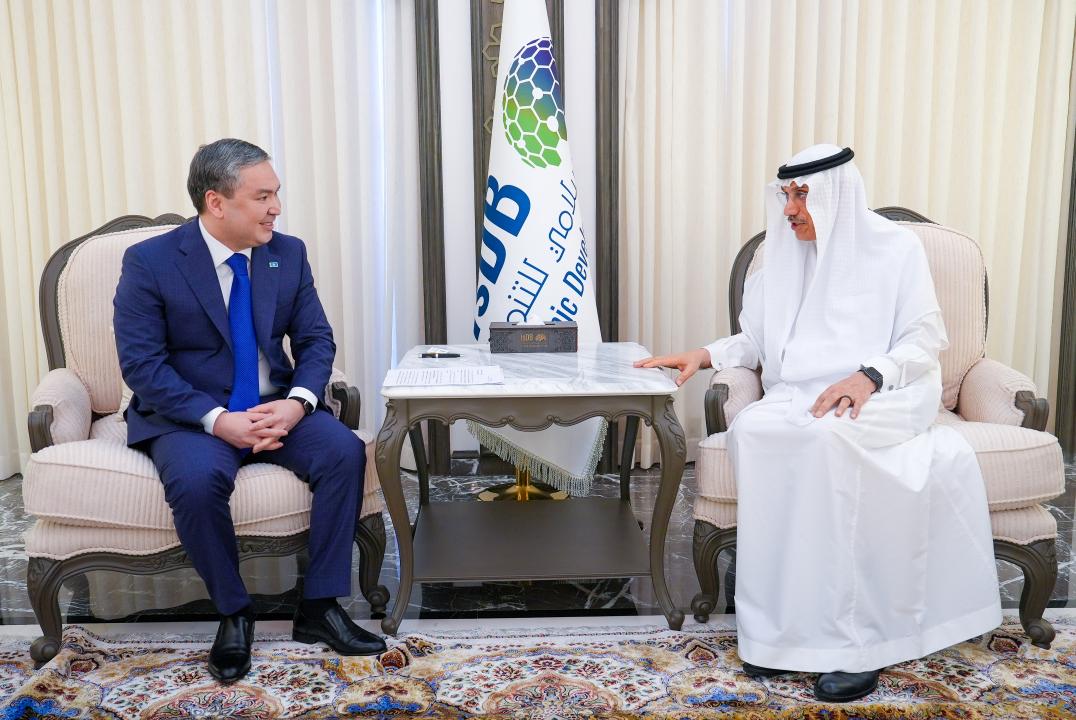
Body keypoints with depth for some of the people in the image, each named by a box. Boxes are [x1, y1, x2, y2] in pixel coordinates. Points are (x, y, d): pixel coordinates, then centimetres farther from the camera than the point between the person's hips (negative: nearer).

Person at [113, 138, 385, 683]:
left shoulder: (289, 253, 2)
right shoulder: (149, 261, -10)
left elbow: (315, 340, 4)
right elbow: (141, 364, -14)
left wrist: (297, 402, -17)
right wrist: (217, 420, -26)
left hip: (276, 407, 4)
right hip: (189, 415, -3)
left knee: (346, 451, -23)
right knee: (197, 480, -34)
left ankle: (319, 608, -10)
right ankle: (233, 613, -8)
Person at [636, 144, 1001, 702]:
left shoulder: (895, 247, 2)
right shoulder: (783, 255, 14)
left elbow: (925, 341, -3)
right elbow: (758, 341, 17)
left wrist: (868, 376, -21)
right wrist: (705, 355, -2)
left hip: (881, 398, -4)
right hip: (801, 397, 4)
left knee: (827, 436, -38)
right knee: (752, 428, -31)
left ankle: (856, 636, -29)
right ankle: (784, 625, -24)